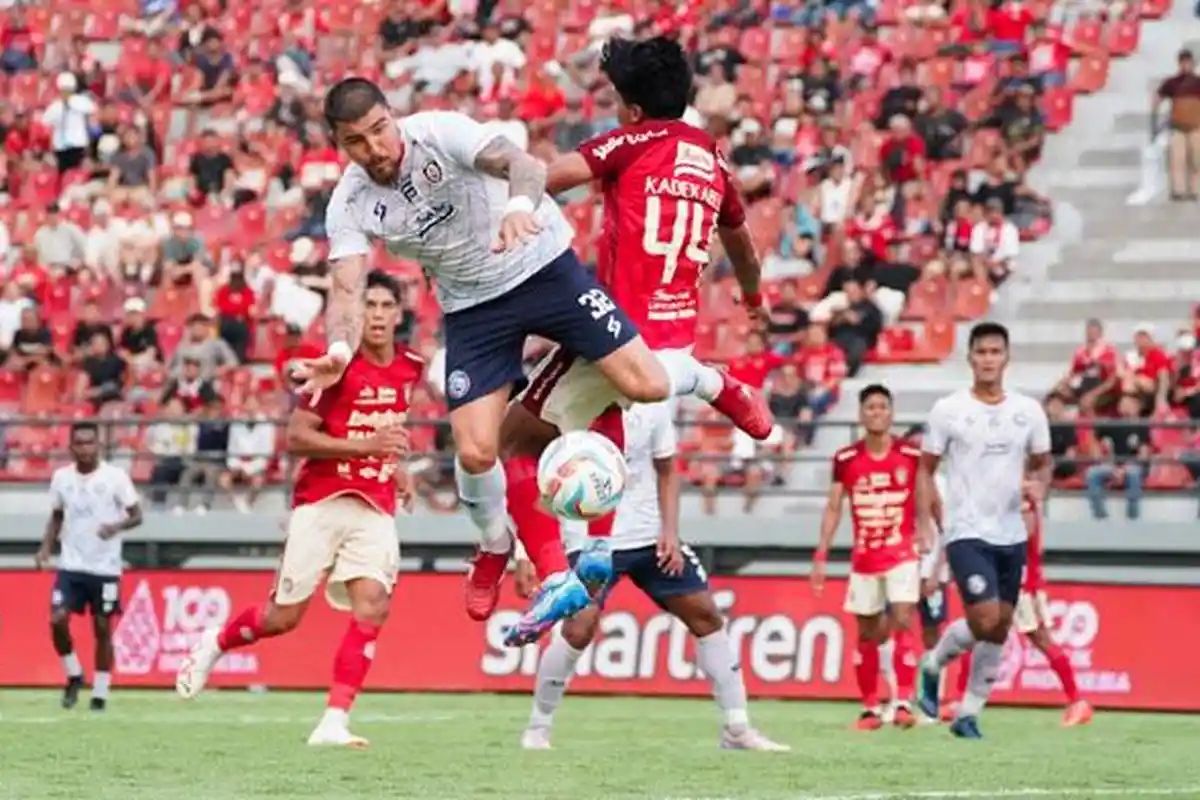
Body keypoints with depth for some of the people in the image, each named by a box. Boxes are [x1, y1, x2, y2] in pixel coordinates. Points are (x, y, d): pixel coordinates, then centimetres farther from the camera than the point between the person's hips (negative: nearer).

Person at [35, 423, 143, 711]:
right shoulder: (61, 477, 2)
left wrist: (116, 527, -26)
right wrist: (46, 548, 0)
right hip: (71, 565, 3)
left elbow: (137, 515, -6)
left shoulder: (115, 477, -8)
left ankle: (100, 692, 13)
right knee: (57, 620, -12)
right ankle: (74, 675, 11)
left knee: (102, 628, 3)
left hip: (105, 568, -2)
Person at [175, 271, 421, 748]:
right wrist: (365, 446, -23)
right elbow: (296, 438, -15)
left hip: (375, 509, 4)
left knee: (372, 605, -17)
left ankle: (334, 723, -16)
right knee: (283, 617, 0)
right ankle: (213, 646, 32)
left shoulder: (411, 369, 7)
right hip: (321, 502, -4)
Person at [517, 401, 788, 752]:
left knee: (705, 614, 1)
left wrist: (670, 532, -1)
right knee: (579, 628, -20)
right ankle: (537, 729, 0)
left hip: (650, 537, 5)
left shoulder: (653, 406, -2)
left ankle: (737, 730, 11)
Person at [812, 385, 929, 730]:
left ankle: (902, 702, -19)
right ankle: (870, 708, 15)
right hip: (863, 559, 2)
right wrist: (821, 556, 1)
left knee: (902, 623, -16)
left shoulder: (912, 455, -3)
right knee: (867, 634, 6)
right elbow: (833, 509, 6)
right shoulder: (846, 459, 1)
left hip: (902, 555, -2)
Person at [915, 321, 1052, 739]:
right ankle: (933, 664, 10)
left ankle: (969, 714, 17)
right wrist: (927, 523, -7)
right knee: (985, 619, -18)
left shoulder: (1028, 410, 5)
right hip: (967, 532, -4)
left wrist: (1039, 485, -9)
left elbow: (1042, 462, 14)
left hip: (1012, 536, 4)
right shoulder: (948, 410, -4)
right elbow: (926, 469, 2)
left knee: (999, 631, 6)